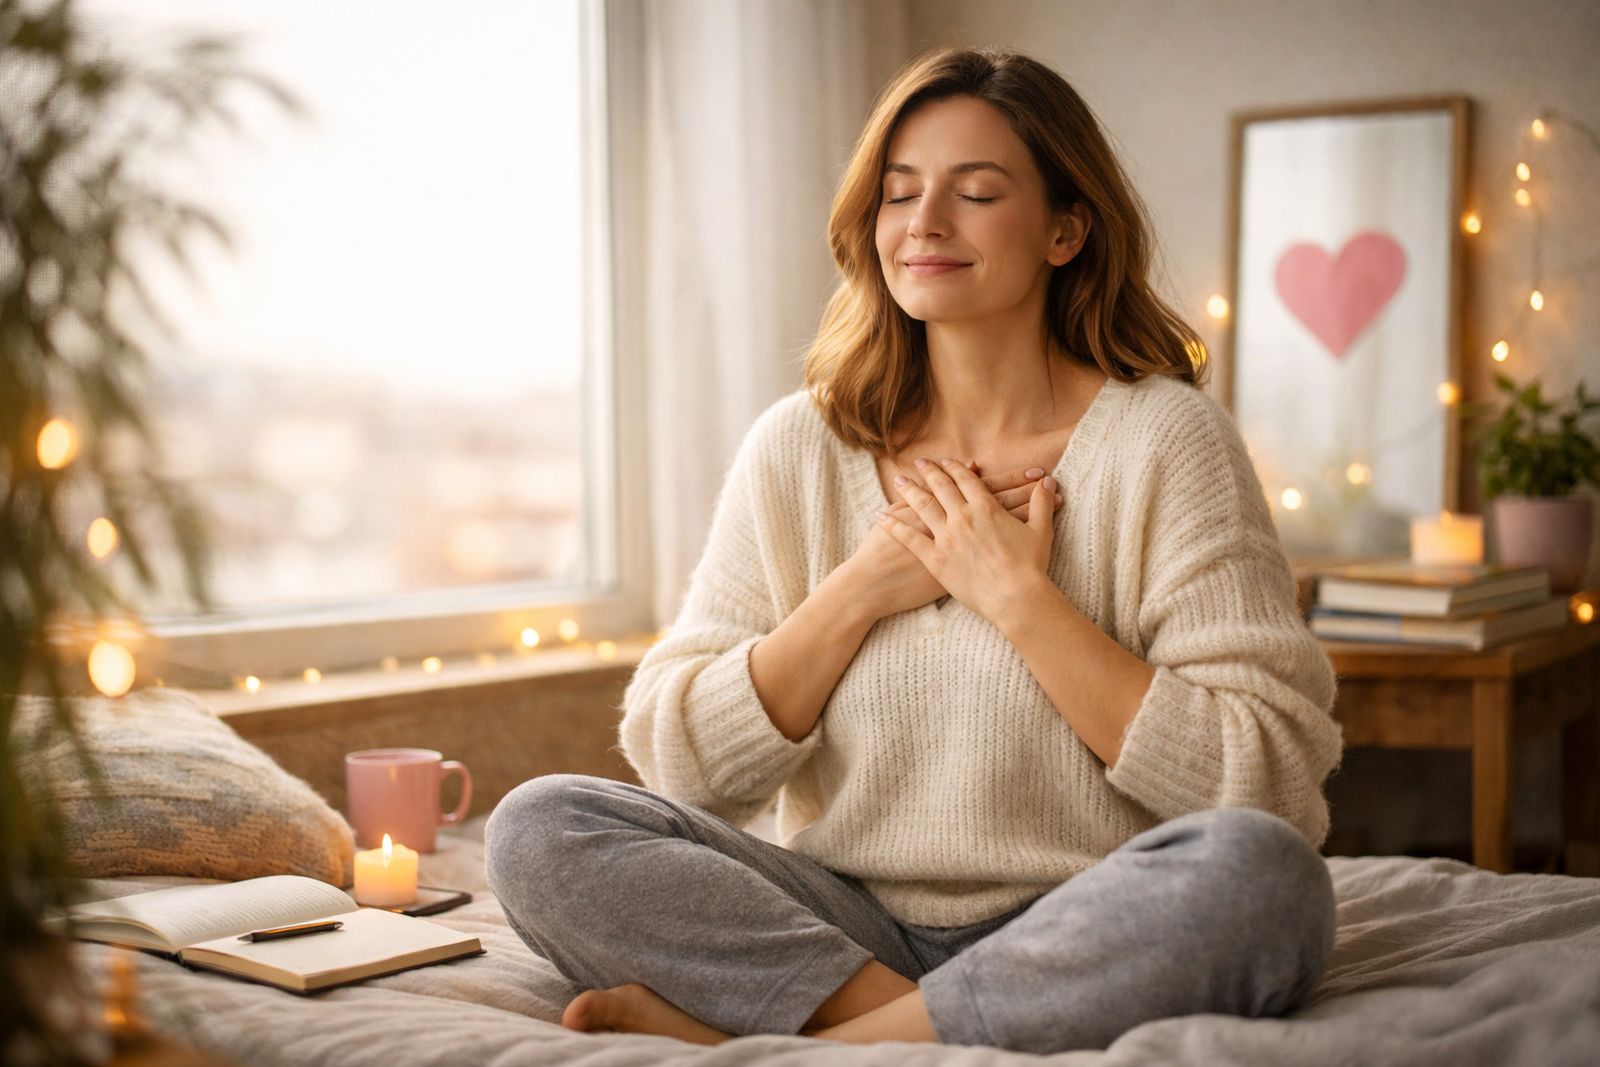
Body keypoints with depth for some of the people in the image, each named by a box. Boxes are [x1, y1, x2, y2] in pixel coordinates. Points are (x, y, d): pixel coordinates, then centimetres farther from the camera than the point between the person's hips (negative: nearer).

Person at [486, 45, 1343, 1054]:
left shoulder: (1164, 440, -4)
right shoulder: (799, 449, 5)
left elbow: (1270, 783, -13)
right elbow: (677, 755, 1)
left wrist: (1017, 593, -14)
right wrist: (861, 589, -10)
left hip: (1076, 939, -2)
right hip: (847, 922, 3)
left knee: (1257, 871, -34)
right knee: (538, 826, -16)